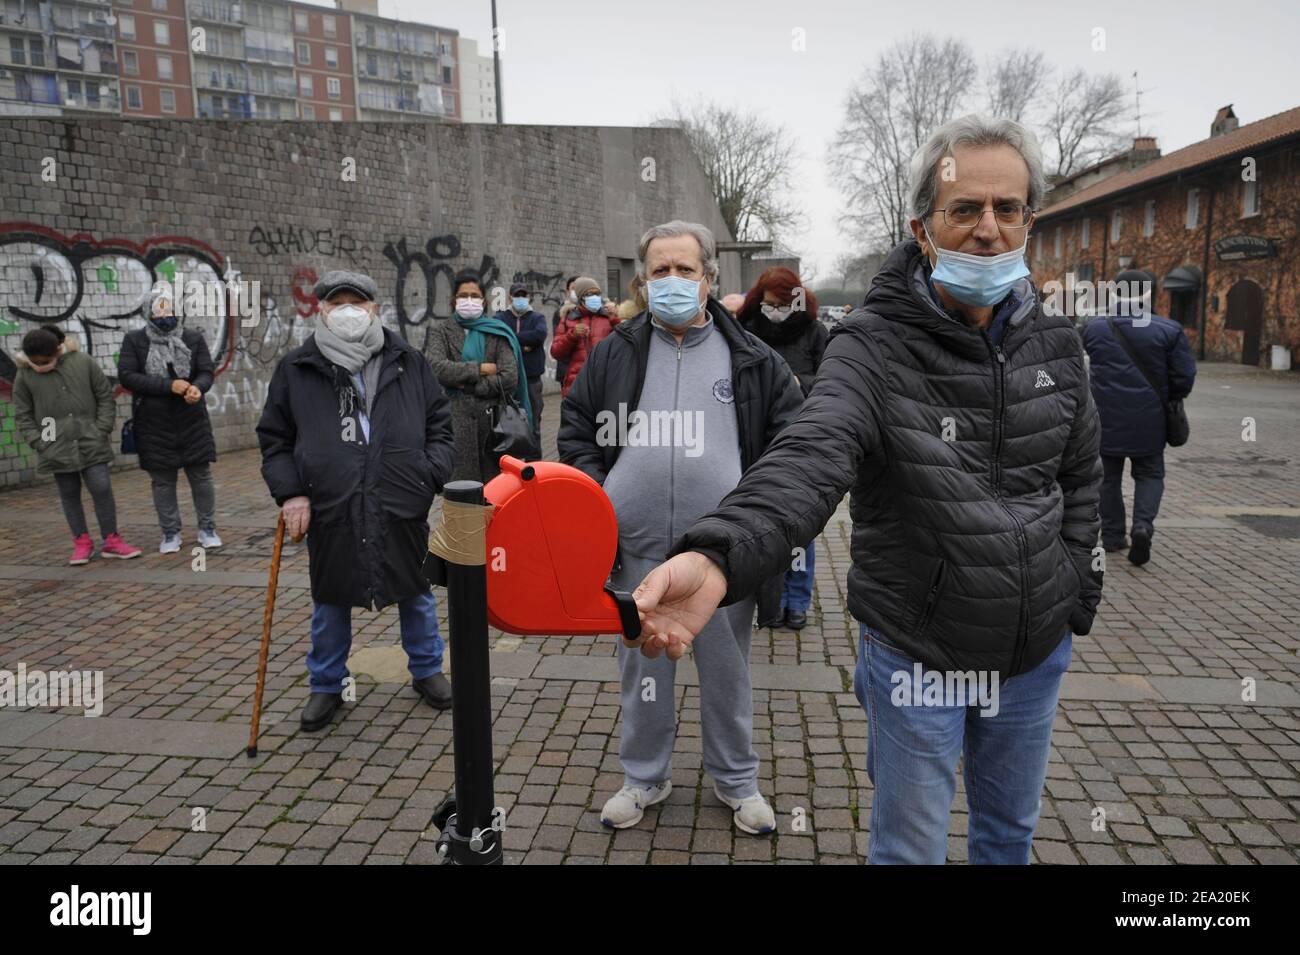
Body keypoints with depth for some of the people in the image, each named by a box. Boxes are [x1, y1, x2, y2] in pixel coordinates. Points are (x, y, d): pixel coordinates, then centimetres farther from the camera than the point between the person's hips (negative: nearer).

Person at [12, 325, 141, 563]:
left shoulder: (83, 362, -3)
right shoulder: (24, 376, -1)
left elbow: (105, 397, 2)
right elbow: (22, 417, 5)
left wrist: (102, 431, -4)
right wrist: (39, 443, -5)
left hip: (91, 444, -1)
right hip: (57, 449, 1)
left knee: (102, 489, -2)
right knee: (69, 494, 8)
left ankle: (111, 540, 8)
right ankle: (82, 542, 18)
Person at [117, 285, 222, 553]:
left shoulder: (194, 338, 4)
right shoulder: (134, 340, 1)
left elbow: (206, 372, 0)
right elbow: (126, 376, -8)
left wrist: (197, 388, -24)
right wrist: (169, 385, -19)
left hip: (192, 422, 1)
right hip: (153, 426, 0)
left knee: (201, 476, 5)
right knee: (162, 481, 8)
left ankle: (207, 528, 18)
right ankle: (170, 533, 20)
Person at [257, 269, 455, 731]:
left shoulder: (409, 362, 3)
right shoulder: (295, 369, 1)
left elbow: (439, 425, 8)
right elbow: (274, 439, 7)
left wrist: (433, 474, -5)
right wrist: (289, 492, -4)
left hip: (404, 508, 0)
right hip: (331, 512, 0)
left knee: (417, 594, 15)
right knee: (330, 604, 15)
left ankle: (426, 670, 37)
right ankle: (326, 685, 36)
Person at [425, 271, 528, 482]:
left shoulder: (497, 332, 11)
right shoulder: (441, 330, 11)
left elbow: (509, 378, -3)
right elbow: (437, 367, -8)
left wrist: (466, 384, -5)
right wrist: (480, 369, -6)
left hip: (492, 417, 1)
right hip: (454, 418, -1)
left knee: (494, 478, 0)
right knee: (458, 480, -4)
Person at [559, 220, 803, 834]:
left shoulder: (751, 358, 2)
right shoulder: (614, 355, 4)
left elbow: (791, 429, 6)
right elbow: (575, 427, 12)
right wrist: (594, 494, -2)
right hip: (637, 551, 1)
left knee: (727, 670, 13)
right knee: (642, 669, 15)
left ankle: (735, 780, 34)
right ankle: (644, 777, 36)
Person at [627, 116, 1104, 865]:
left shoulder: (1056, 345, -2)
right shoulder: (875, 347, -20)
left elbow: (1081, 479, 11)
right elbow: (809, 459, -38)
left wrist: (1075, 598, 6)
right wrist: (720, 557, -57)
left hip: (1036, 656, 5)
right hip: (917, 656, -4)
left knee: (1011, 831, 26)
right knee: (910, 847, 14)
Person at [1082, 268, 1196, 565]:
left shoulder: (1095, 327, -1)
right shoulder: (1168, 330, -6)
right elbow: (1185, 376, -6)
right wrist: (1169, 400, 13)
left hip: (1105, 416, 2)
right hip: (1147, 419, -1)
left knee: (1110, 475, 13)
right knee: (1149, 474, 12)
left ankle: (1112, 535, 17)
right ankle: (1143, 524, -10)